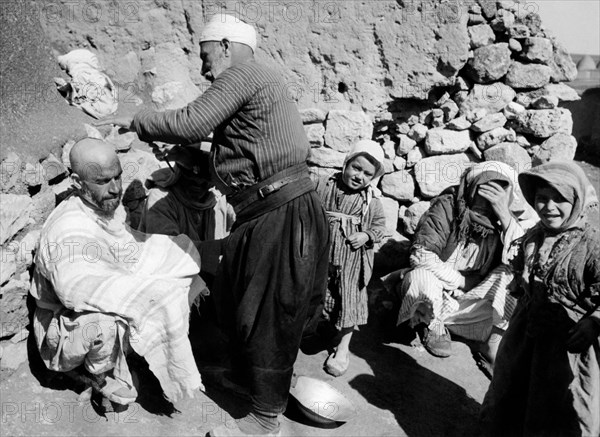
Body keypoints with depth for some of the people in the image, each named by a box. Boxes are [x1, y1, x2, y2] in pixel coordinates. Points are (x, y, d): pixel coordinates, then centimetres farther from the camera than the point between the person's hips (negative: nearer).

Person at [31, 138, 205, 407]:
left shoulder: (108, 205, -8)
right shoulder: (67, 233, -33)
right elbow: (75, 286, -49)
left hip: (112, 308, 8)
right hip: (68, 323, -8)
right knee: (106, 322, -41)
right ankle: (98, 373, -2)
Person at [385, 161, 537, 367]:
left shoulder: (508, 218, -11)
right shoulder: (448, 206, -21)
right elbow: (421, 255, -25)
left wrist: (505, 215, -33)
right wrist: (461, 280, -18)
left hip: (475, 299, 3)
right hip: (436, 291, -2)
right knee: (421, 277, -35)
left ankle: (492, 343, 5)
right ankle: (433, 326, 0)